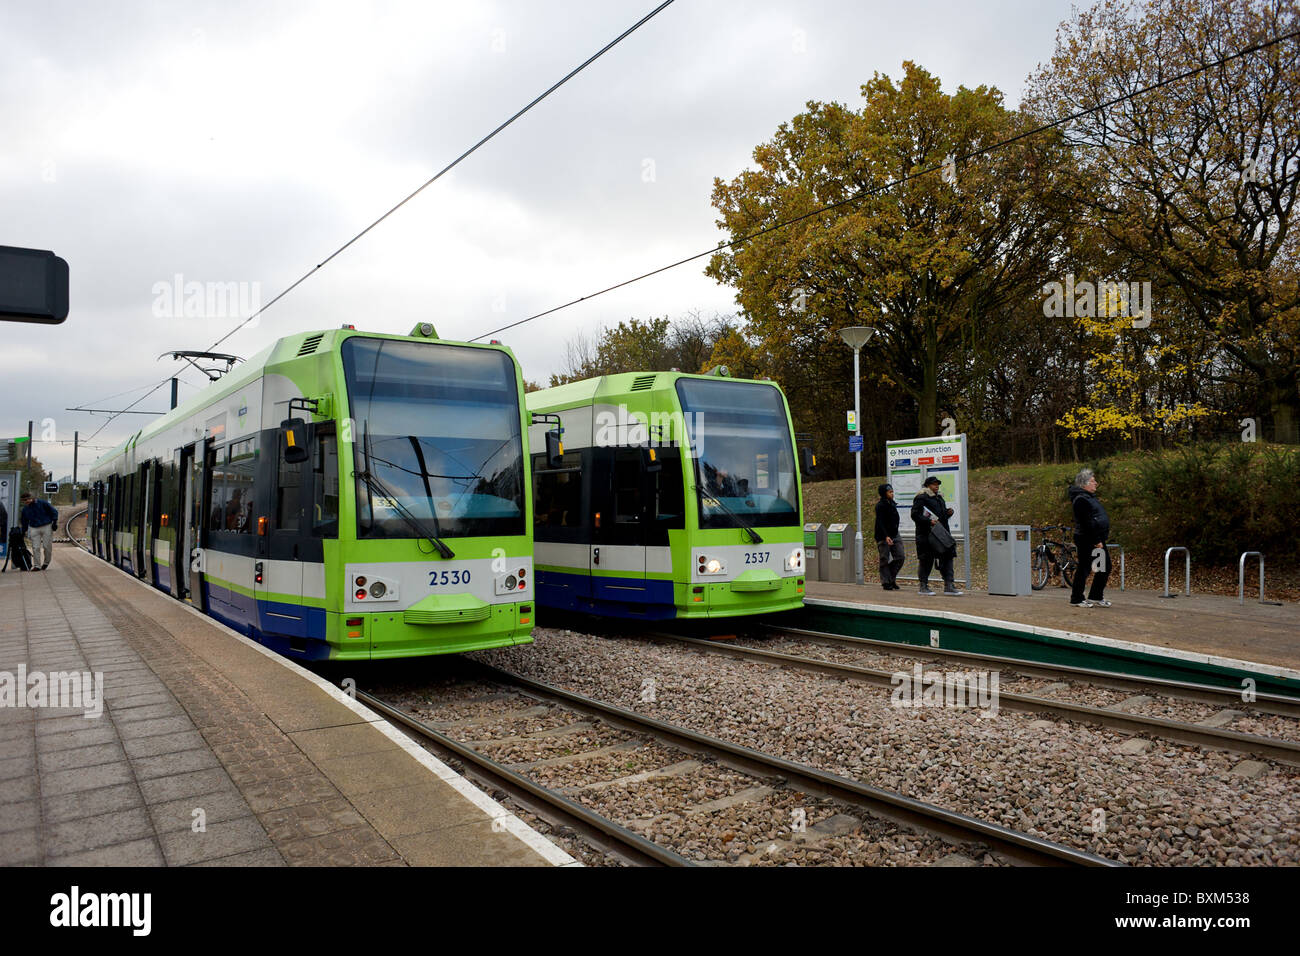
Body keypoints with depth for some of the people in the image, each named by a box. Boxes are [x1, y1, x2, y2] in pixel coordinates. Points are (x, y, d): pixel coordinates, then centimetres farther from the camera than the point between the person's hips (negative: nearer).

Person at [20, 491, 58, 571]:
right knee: (36, 547, -4)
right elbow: (24, 522, 17)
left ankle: (46, 563, 17)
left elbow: (54, 512, 0)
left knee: (47, 546, -3)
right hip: (34, 528, 3)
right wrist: (23, 532, 16)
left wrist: (54, 522, -7)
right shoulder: (25, 509, 7)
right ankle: (37, 566, 0)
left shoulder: (42, 503, -5)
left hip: (47, 527, -3)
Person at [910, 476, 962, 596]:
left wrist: (948, 513, 7)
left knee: (947, 558, 1)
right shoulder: (921, 498, -6)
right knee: (926, 560, -2)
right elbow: (915, 515, -14)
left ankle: (949, 586, 2)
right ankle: (924, 587, 8)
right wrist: (929, 521, -23)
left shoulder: (940, 498, 21)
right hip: (926, 535, -8)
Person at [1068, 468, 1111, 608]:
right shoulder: (1081, 499, -16)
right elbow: (1087, 523, -21)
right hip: (1087, 541, -10)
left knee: (1105, 568, 12)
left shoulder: (1090, 497, 17)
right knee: (1084, 569, -4)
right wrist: (1096, 541, -22)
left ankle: (1096, 597, 21)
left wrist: (1100, 539, 17)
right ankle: (1076, 599, 4)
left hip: (1097, 540, 10)